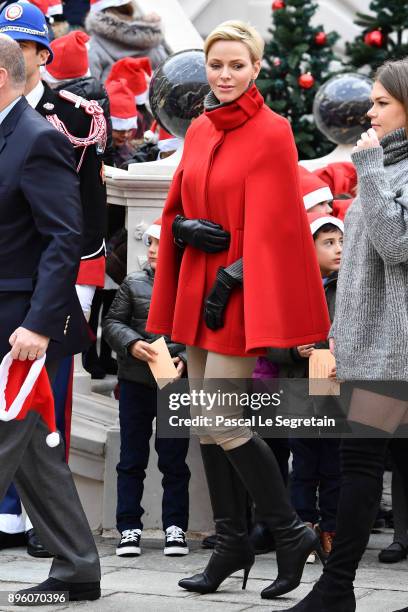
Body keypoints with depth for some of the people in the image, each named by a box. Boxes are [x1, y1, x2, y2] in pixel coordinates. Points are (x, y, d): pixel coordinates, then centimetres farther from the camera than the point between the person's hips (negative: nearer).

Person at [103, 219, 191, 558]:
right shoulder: (134, 283, 4)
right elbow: (113, 322, 5)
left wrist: (185, 360, -17)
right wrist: (132, 344, -12)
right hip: (135, 382, 2)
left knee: (174, 460, 7)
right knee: (132, 459, 6)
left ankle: (175, 527, 15)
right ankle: (129, 528, 11)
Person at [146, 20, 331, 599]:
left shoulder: (271, 134, -10)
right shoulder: (199, 130, 11)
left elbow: (271, 227, -15)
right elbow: (175, 210, 16)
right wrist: (187, 229, -5)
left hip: (240, 293, -7)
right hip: (198, 288, 8)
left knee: (220, 424, -10)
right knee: (206, 422, 10)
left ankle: (292, 532, 5)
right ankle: (232, 541, 21)